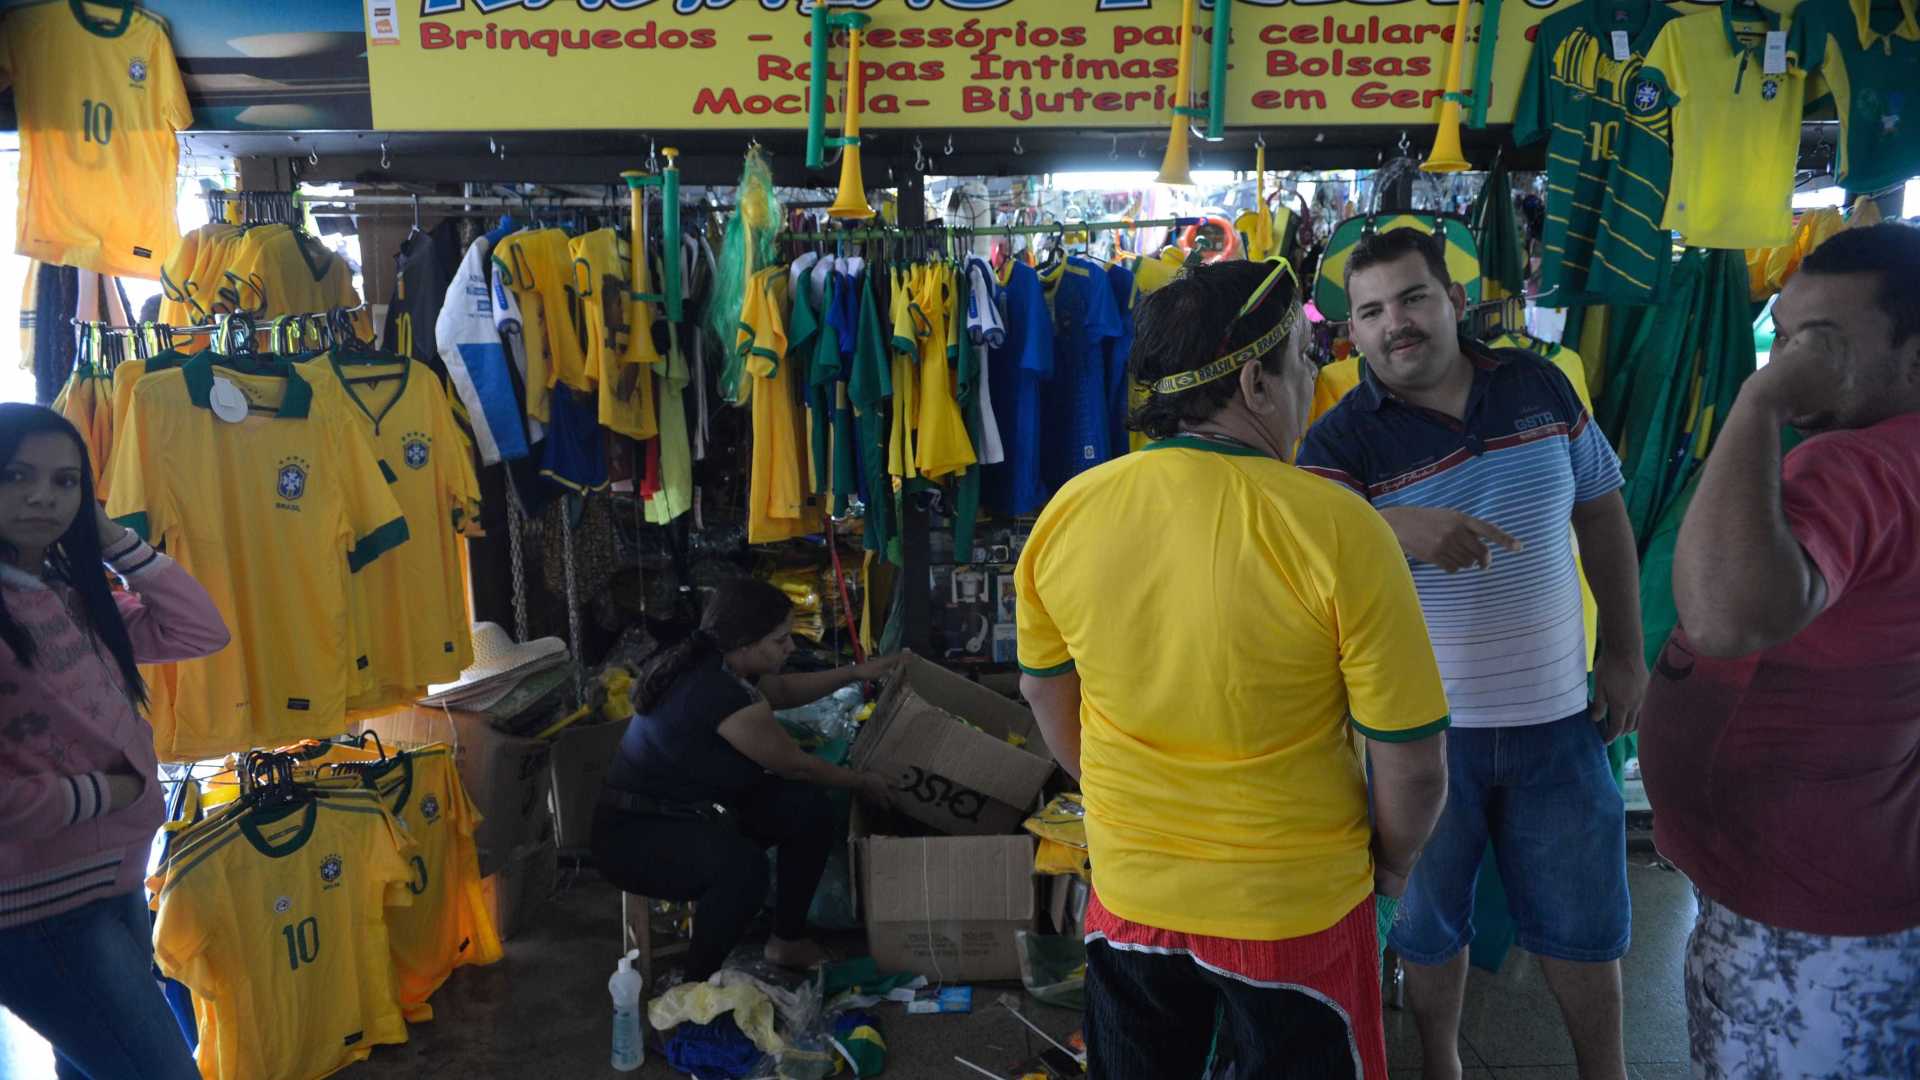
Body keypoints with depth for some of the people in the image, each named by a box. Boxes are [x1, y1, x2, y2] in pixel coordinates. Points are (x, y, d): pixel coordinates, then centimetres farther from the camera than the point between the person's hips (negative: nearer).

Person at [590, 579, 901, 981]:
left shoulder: (711, 664, -1)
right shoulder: (724, 694, -29)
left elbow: (783, 690, 22)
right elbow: (795, 765, -15)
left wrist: (859, 672, 18)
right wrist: (861, 782, 1)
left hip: (691, 810, 10)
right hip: (635, 835, -10)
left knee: (808, 808, -2)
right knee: (743, 865, -38)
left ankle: (788, 940, 15)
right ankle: (697, 987, -14)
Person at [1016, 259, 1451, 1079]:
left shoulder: (1067, 513, -11)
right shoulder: (1336, 529, -23)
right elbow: (1413, 760, -16)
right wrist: (1392, 860, 5)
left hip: (1128, 891, 3)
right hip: (1296, 909, -3)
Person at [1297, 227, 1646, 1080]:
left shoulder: (1537, 384, -1)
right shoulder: (1341, 439, -12)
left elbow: (1600, 512, 10)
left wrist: (1624, 652, 9)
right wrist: (1391, 531, -48)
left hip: (1555, 715, 3)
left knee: (1584, 920, 18)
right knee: (1428, 922, 16)